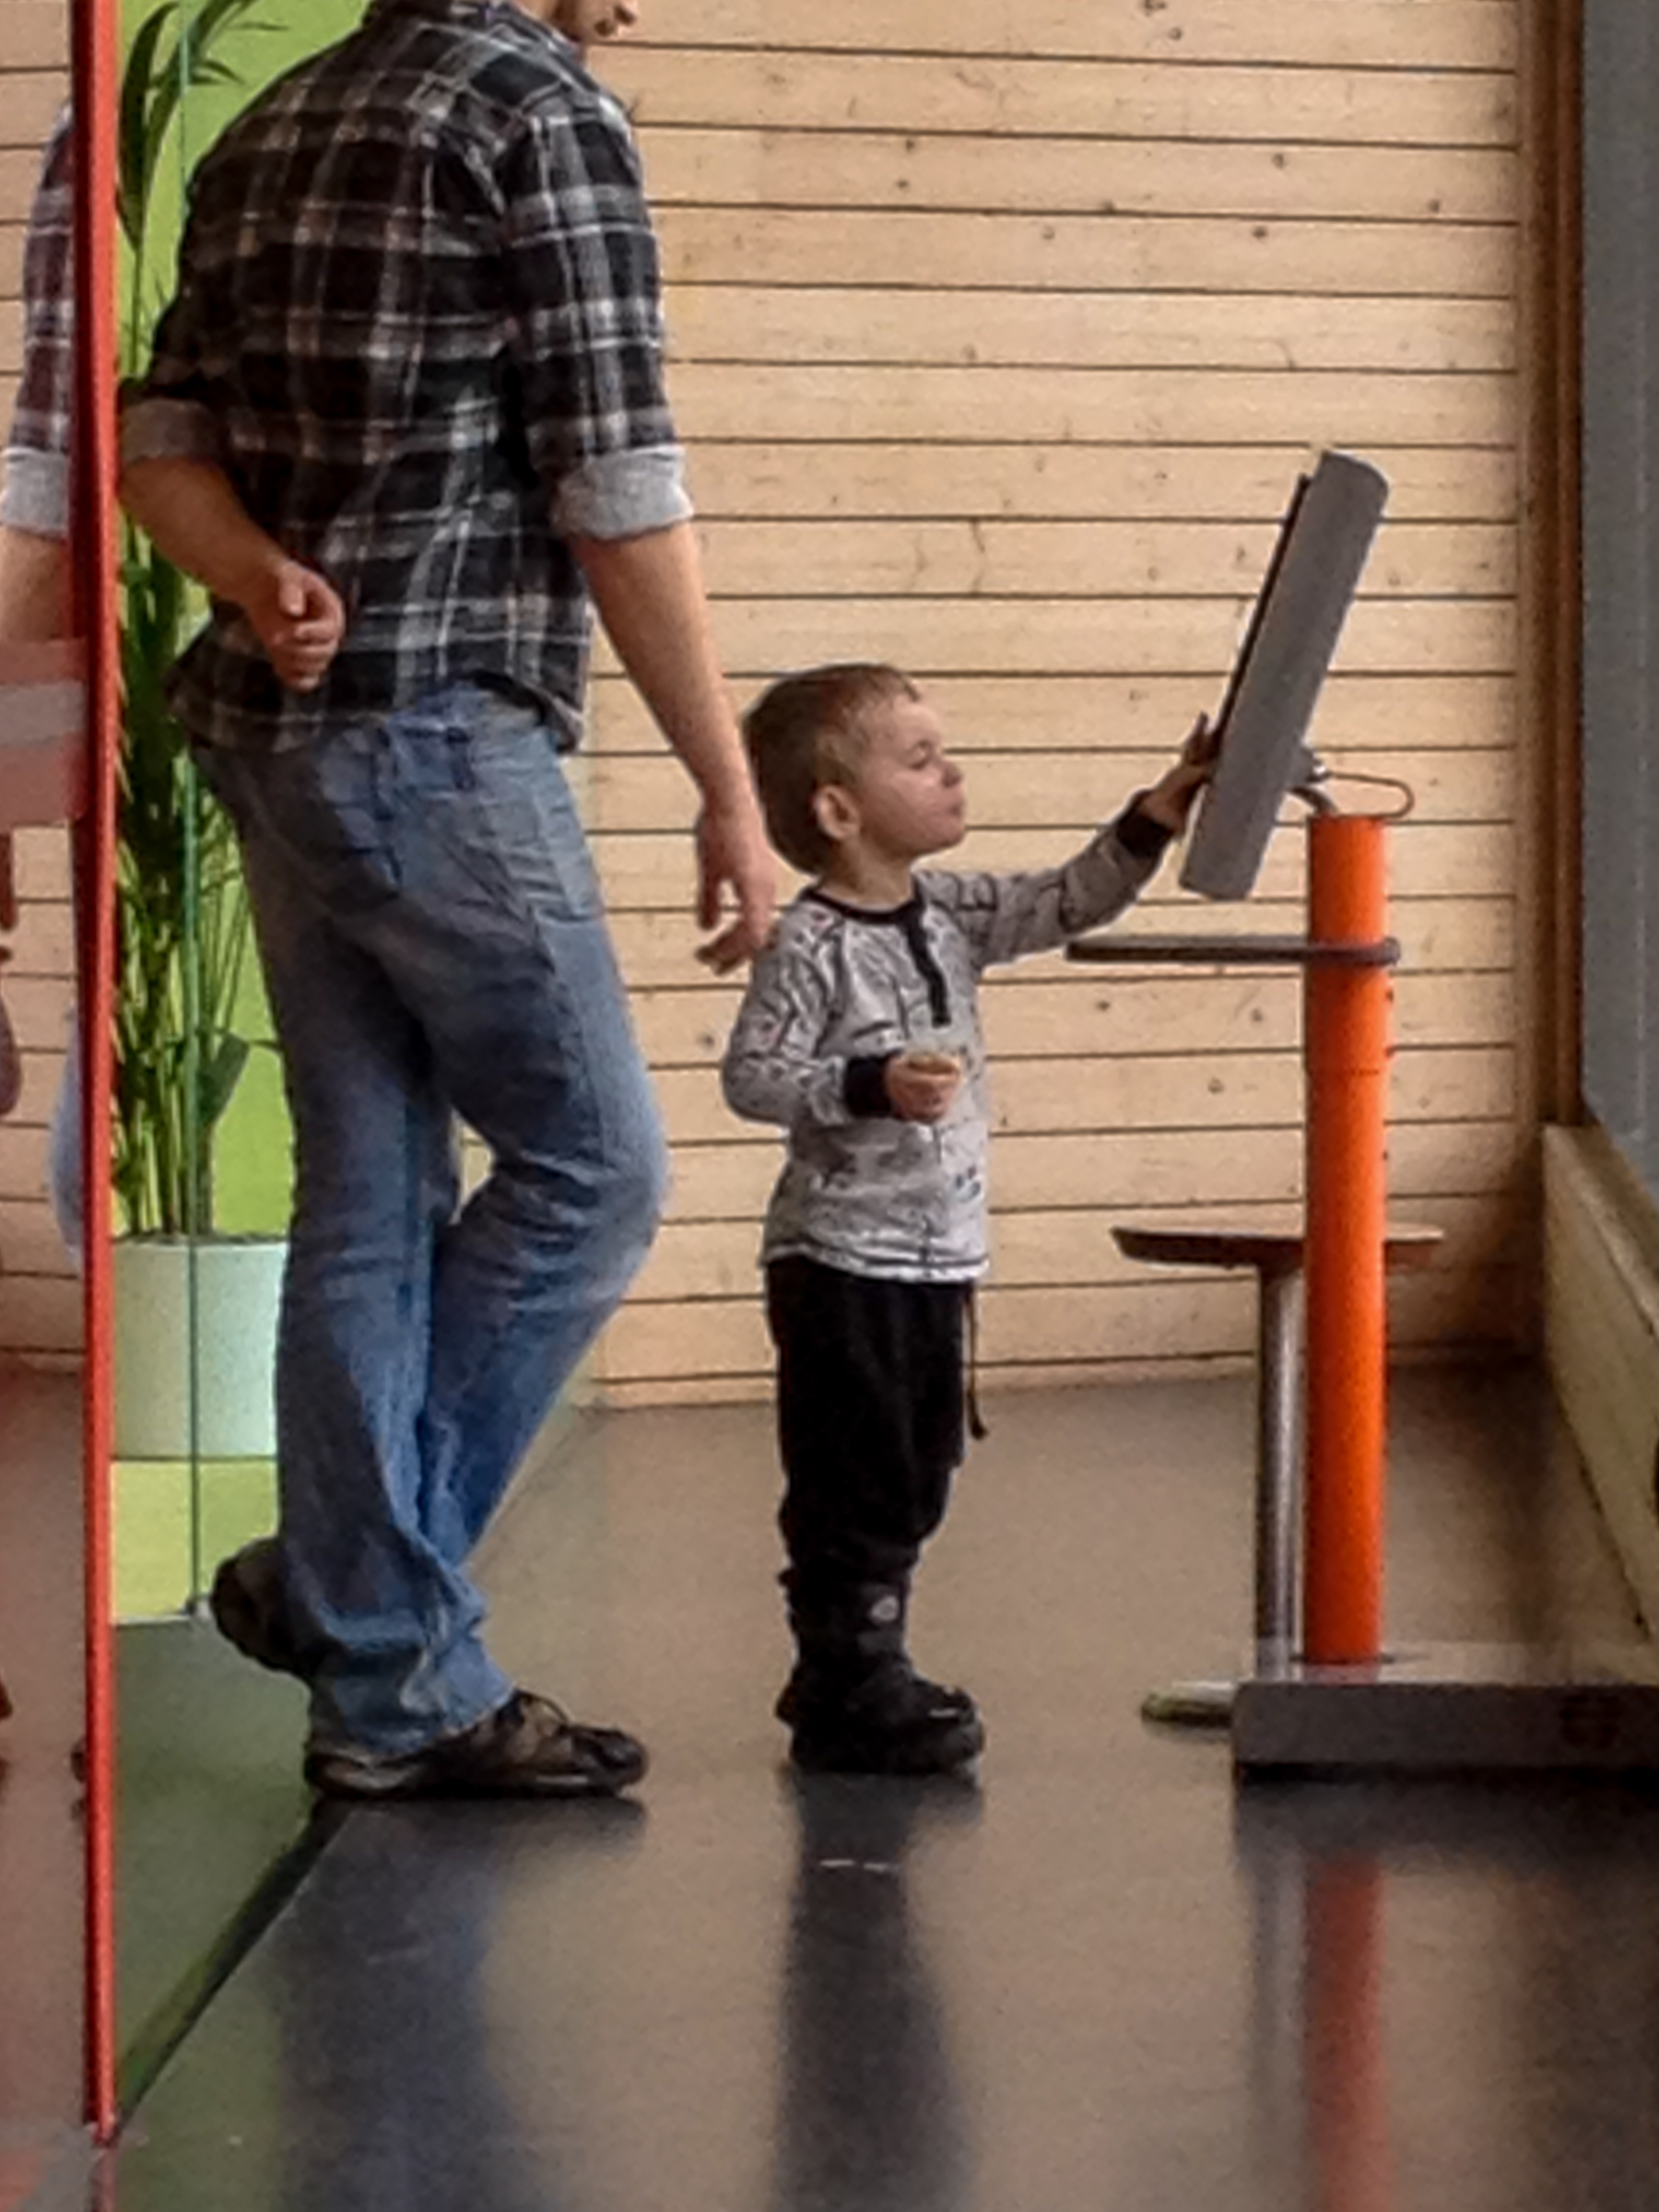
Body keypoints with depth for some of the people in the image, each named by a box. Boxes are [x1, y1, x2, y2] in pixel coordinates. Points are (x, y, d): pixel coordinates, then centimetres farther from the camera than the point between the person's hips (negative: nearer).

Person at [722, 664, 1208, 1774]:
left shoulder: (951, 913, 8)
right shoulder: (812, 946, -14)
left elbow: (1066, 903, 12)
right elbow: (751, 1076, -15)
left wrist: (1154, 820, 1)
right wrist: (872, 1087, -25)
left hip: (938, 1256, 8)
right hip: (841, 1258, -8)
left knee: (914, 1479, 14)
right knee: (853, 1482, -2)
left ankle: (859, 1677, 24)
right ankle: (850, 1692, 5)